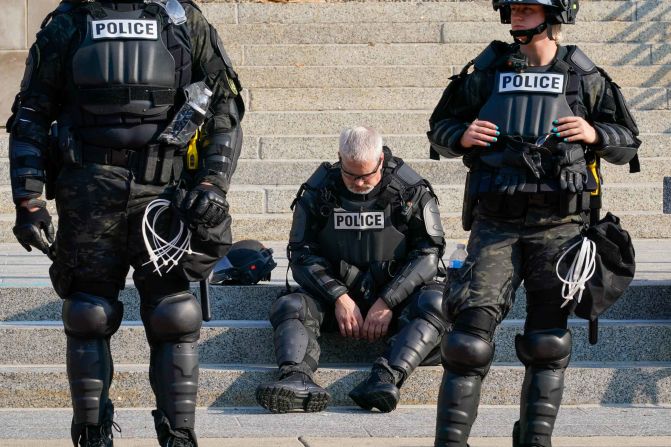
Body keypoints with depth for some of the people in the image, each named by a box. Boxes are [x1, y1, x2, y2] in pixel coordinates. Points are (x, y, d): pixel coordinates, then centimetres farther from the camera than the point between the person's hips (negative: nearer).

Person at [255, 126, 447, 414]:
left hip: (395, 296, -1)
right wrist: (339, 297, -16)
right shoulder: (318, 192, 1)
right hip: (336, 296, 2)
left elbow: (428, 253, -7)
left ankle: (386, 377, -52)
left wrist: (387, 303, -17)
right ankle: (298, 378, -52)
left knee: (435, 302, -33)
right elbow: (303, 254, -1)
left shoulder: (412, 192, -3)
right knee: (289, 307, -26)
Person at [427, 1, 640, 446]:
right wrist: (461, 136, -6)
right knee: (470, 335, -9)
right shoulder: (485, 72, 6)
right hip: (496, 225, 0)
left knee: (548, 343, 5)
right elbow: (439, 127, 16)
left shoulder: (585, 78, 5)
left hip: (558, 225, 0)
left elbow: (628, 143, 12)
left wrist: (595, 135, -9)